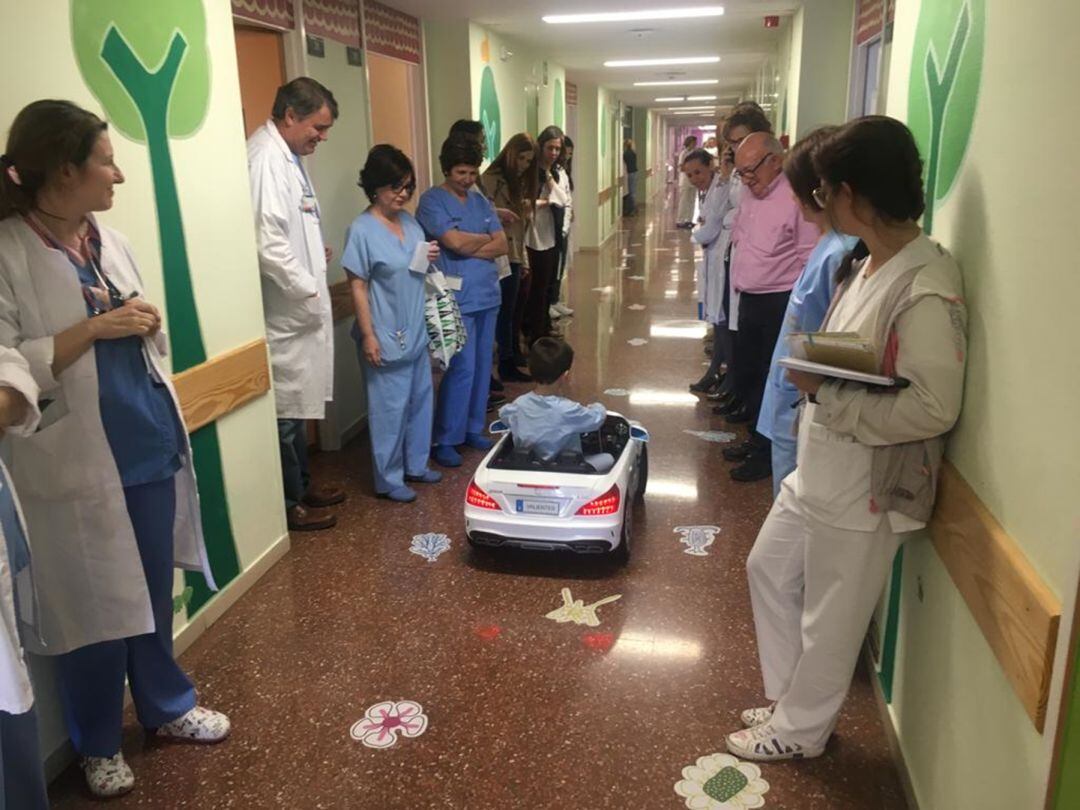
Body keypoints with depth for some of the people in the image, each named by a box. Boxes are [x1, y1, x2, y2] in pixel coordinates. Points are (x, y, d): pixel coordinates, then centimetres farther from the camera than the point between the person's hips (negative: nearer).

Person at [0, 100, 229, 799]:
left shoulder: (110, 241, 9)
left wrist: (145, 323, -4)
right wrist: (94, 327, -20)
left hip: (150, 446, 6)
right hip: (76, 466, -6)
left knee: (154, 592, 18)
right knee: (95, 608, 9)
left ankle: (167, 705, 39)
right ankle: (99, 744, 32)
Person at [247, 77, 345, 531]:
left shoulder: (286, 155, 13)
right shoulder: (266, 157, -17)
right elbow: (267, 242, -25)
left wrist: (315, 252, 8)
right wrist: (308, 290, -17)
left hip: (301, 308, 10)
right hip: (285, 311, -10)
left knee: (298, 404, 19)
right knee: (285, 409, 2)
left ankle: (303, 485, 32)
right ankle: (289, 503, 15)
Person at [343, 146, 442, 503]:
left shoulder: (410, 221, 7)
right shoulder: (362, 230, -15)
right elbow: (357, 287, -15)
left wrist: (430, 258, -3)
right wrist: (368, 335, -19)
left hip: (416, 330, 8)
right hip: (386, 335, -8)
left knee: (420, 398, 16)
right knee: (389, 406, 2)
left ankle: (416, 464, 33)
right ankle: (389, 479, 16)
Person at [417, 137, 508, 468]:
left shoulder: (481, 202, 13)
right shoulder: (432, 201, -6)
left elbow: (502, 246, 4)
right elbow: (456, 242, -20)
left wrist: (469, 248, -11)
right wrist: (485, 238, -2)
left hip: (488, 295, 7)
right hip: (457, 299, -7)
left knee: (482, 366, 12)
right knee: (462, 369, -7)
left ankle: (473, 429, 26)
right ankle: (444, 440, 4)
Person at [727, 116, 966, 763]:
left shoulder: (926, 290, -24)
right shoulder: (866, 264, 4)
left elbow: (933, 409, -28)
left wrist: (825, 394, -23)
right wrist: (818, 376, -1)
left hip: (865, 493, -9)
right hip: (818, 474, 9)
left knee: (830, 621, 11)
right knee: (769, 570, 23)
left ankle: (798, 731, 36)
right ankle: (790, 697, 43)